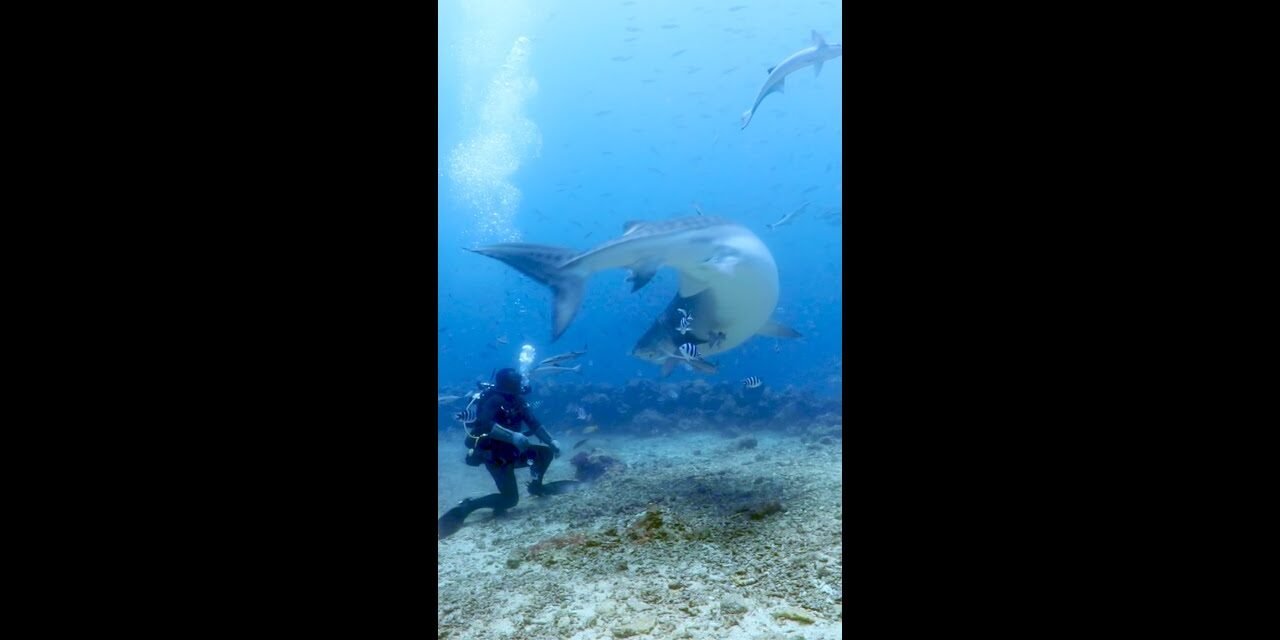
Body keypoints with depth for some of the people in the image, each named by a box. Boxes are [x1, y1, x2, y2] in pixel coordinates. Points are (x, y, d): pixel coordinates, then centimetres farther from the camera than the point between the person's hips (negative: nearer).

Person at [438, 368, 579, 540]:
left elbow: (534, 424, 5)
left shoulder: (517, 401, 3)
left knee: (547, 451, 5)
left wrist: (552, 441, -8)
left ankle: (536, 487, 26)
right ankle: (467, 506, -7)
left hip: (511, 451, 8)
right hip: (494, 455, -8)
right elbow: (484, 424, -40)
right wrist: (512, 436, -47)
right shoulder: (494, 400, -22)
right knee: (511, 499, -15)